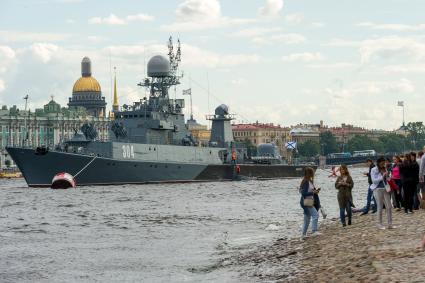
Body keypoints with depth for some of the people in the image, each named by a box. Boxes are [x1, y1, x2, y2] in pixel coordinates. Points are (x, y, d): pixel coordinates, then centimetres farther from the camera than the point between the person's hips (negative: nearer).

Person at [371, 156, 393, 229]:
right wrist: (382, 177, -21)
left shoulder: (384, 169, 10)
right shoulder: (374, 170, -5)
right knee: (380, 207, 0)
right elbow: (374, 180, -13)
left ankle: (390, 224, 8)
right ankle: (379, 224, 10)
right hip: (378, 189, -5)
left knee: (389, 206, 2)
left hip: (385, 189, 5)